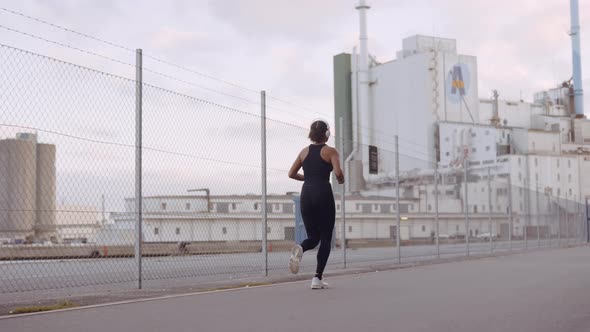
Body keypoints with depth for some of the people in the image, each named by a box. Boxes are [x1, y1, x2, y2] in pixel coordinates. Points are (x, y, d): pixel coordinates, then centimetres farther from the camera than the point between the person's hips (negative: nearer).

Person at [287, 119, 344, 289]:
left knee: (313, 237, 14)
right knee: (325, 238, 6)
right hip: (323, 194, -4)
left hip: (306, 194, 4)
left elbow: (291, 173, 12)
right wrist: (341, 180, 7)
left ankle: (300, 249, -22)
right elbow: (338, 172, -15)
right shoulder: (330, 151, -1)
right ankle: (318, 278, -1)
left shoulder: (304, 151, 13)